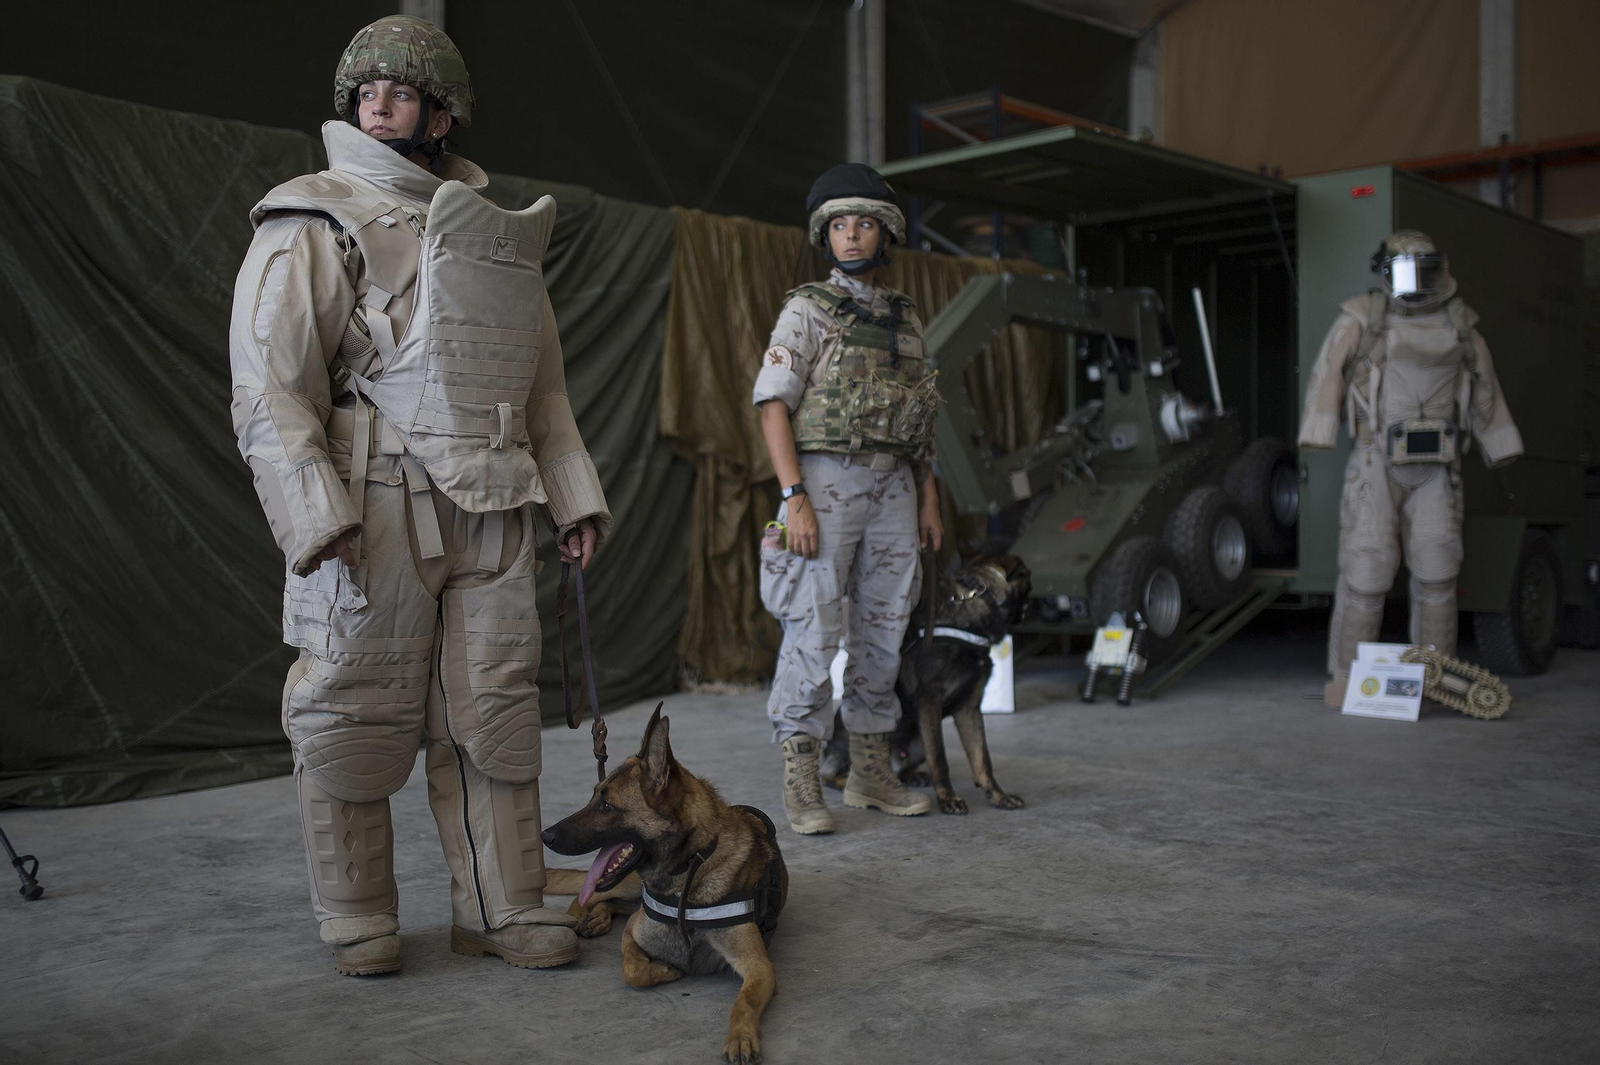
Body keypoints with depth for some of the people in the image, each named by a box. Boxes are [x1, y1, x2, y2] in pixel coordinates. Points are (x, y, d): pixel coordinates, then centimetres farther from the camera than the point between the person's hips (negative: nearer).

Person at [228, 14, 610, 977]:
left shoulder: (496, 234, 20)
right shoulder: (315, 223, 4)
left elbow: (544, 384, 22)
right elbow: (270, 383, -6)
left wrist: (575, 494, 13)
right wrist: (312, 512, -17)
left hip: (492, 513, 5)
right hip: (372, 509, -4)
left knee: (497, 713, 5)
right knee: (358, 715, 1)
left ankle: (504, 907, 16)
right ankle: (359, 920, 16)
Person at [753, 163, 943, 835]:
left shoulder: (906, 318, 16)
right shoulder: (808, 309, -1)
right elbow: (773, 402, -9)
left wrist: (929, 498, 12)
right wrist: (794, 497, -18)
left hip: (892, 487, 6)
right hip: (826, 482, -6)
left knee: (882, 629, 9)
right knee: (813, 632, -7)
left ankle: (870, 774, 19)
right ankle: (801, 785, -1)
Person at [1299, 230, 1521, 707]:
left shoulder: (1460, 324, 13)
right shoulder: (1361, 318, 2)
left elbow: (1486, 389, 20)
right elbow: (1328, 373, -6)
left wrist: (1502, 451, 19)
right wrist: (1318, 435, -17)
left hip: (1436, 468, 3)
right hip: (1377, 462, -3)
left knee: (1436, 570, 1)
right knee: (1366, 570, -7)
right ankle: (1344, 677, 2)